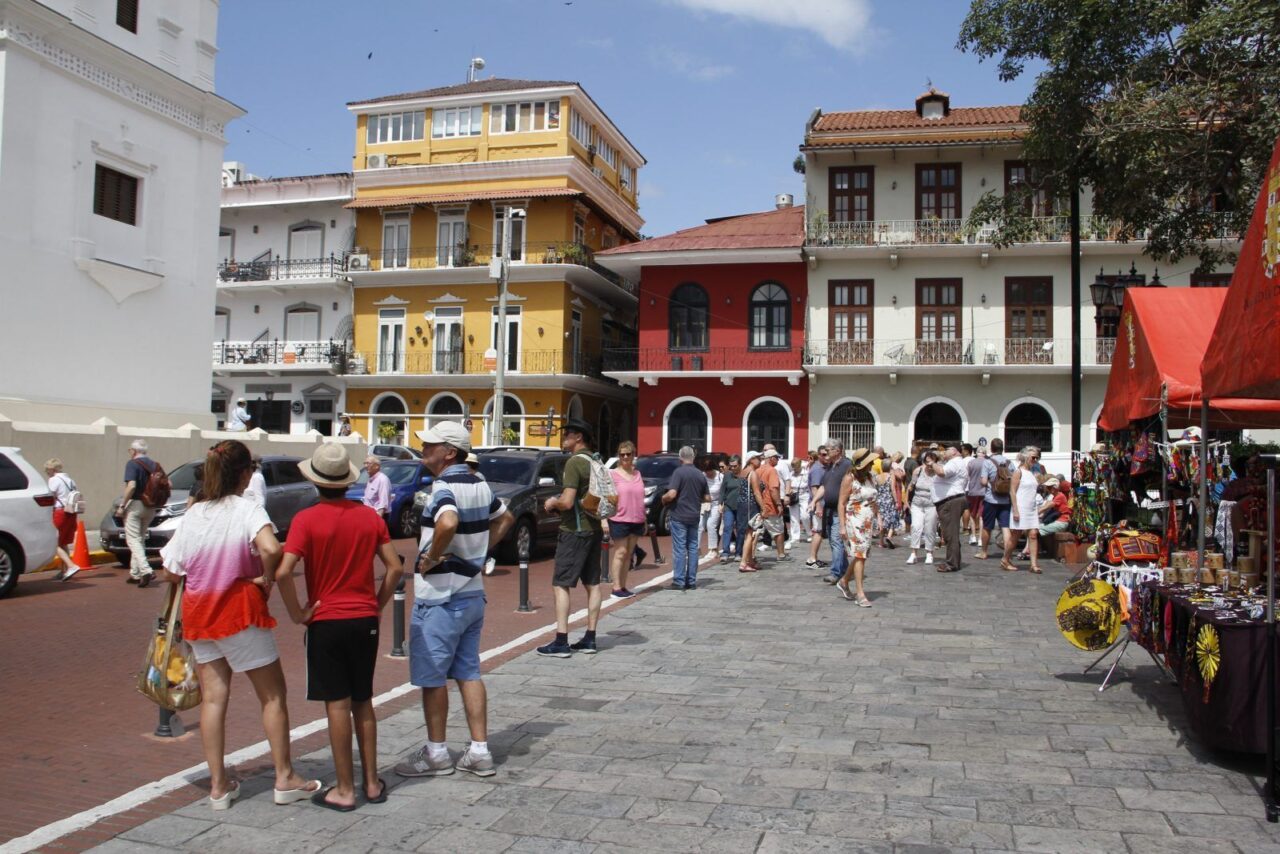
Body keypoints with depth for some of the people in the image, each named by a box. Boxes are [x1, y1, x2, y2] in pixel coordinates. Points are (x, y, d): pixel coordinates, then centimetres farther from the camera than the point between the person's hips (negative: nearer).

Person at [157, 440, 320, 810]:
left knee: (213, 697, 10)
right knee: (273, 694, 7)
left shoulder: (192, 514, 3)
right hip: (239, 611, -5)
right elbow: (271, 548, -33)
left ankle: (219, 785, 14)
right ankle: (285, 779, 12)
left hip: (198, 612, 6)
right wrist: (266, 578, -16)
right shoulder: (246, 510, -13)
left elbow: (170, 572, 6)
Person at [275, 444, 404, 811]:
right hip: (365, 621, 4)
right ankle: (372, 782, 21)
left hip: (327, 622, -4)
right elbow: (395, 567, 1)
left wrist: (297, 613, -10)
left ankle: (345, 791, 10)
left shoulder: (307, 519, -11)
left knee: (338, 705, 3)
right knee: (363, 702, 15)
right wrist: (378, 605, 10)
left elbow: (283, 572, -22)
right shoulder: (369, 516, 1)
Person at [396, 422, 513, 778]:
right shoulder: (479, 485, 8)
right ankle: (479, 752, 17)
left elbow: (448, 523, -40)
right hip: (472, 592, 8)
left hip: (440, 597, -8)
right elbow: (505, 518, 24)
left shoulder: (444, 487, -18)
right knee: (468, 673, 13)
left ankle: (436, 754, 16)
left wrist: (430, 558, -24)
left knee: (432, 677, 5)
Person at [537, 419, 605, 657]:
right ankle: (590, 639, 14)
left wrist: (552, 503, -2)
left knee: (561, 585, -5)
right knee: (592, 584, 10)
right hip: (594, 530, 9)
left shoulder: (574, 462, -16)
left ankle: (561, 642, -8)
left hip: (575, 531, -9)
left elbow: (567, 501, -23)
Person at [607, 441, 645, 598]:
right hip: (619, 520, -6)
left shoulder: (637, 474, 13)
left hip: (636, 521, 6)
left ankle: (623, 586, 14)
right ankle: (616, 588, -2)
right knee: (620, 552, -5)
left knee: (628, 554, 8)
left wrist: (644, 520, 18)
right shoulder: (612, 474, -4)